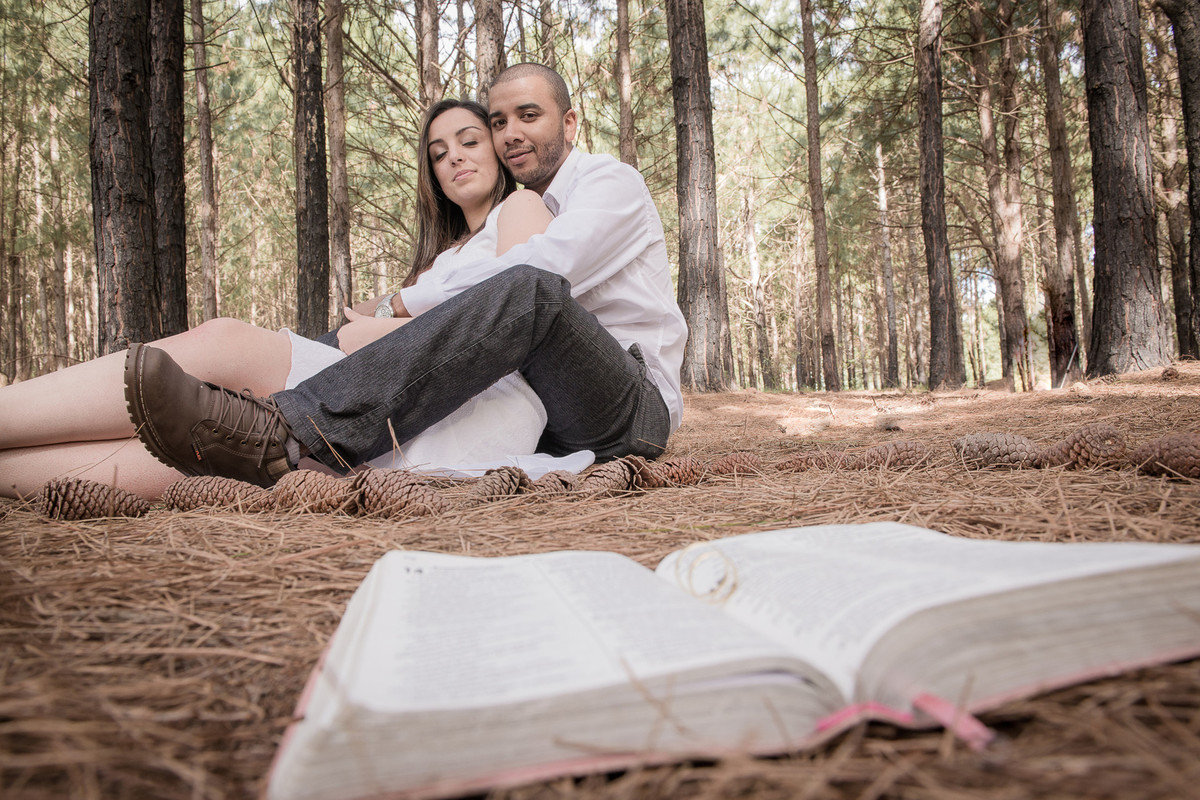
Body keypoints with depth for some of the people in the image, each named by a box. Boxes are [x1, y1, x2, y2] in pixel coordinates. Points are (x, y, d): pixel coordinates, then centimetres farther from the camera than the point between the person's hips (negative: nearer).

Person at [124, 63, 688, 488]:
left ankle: (288, 432, -48)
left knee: (528, 288, -34)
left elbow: (546, 266, -21)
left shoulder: (613, 182, 0)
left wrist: (405, 303, -18)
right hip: (543, 411, 7)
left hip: (636, 406, -7)